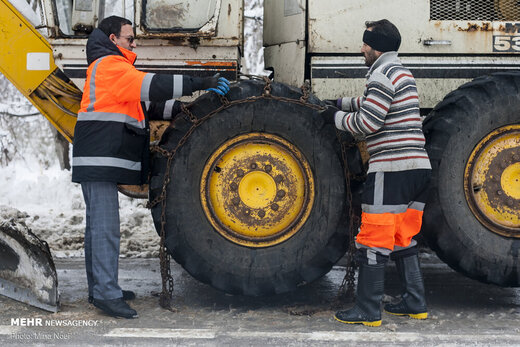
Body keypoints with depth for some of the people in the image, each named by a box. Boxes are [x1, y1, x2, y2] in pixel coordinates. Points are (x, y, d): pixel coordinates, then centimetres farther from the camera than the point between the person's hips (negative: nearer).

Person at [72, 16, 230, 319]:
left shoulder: (113, 68, 24)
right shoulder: (109, 65, -8)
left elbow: (146, 106, 18)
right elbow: (152, 86, -21)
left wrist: (186, 108, 7)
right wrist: (203, 84, -21)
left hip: (104, 160, 11)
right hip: (100, 159, -11)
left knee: (99, 225, 14)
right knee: (105, 227, -13)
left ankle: (100, 288, 21)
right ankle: (107, 294, -13)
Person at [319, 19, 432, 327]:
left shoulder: (383, 74, -11)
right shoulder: (402, 73, 20)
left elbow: (366, 123, -15)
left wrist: (336, 117, 0)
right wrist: (341, 103, 32)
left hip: (391, 170, -10)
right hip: (418, 167, 10)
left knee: (374, 241, -3)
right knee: (403, 239, 17)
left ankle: (368, 312, 2)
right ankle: (415, 304, 20)